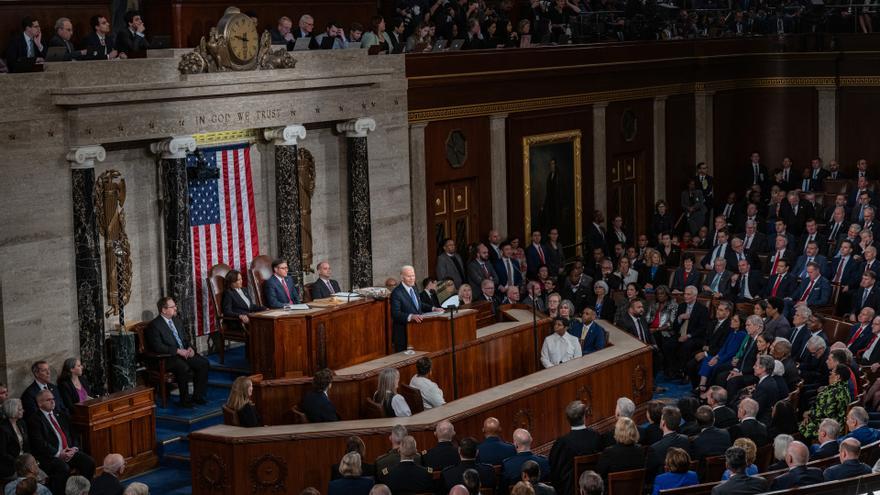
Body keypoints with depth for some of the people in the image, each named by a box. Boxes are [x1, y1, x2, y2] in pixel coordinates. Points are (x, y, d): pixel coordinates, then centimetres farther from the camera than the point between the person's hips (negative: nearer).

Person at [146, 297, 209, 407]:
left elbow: (186, 337, 23)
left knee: (204, 363, -12)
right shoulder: (154, 325, -9)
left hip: (184, 352, 8)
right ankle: (185, 400, -19)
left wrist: (189, 348, 0)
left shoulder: (177, 321, 15)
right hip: (168, 358, -8)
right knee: (184, 368, -35)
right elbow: (158, 347, -18)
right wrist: (178, 351, -23)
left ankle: (197, 396, -2)